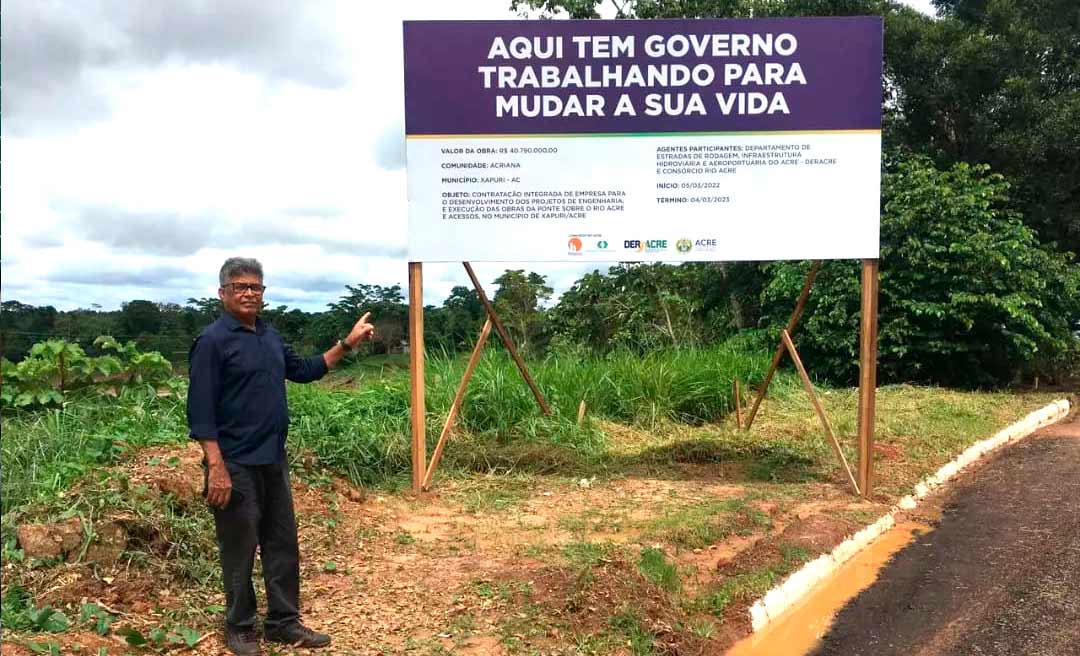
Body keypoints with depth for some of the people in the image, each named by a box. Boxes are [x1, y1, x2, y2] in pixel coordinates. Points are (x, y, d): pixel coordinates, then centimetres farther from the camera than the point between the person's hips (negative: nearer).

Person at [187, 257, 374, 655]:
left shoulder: (270, 336, 11)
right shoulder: (212, 341, -12)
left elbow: (303, 370, 24)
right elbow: (200, 409, -16)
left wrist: (347, 344, 17)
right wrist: (216, 467, -22)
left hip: (274, 460, 7)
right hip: (236, 466, -7)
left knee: (283, 544, 13)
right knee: (239, 550, 6)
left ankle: (284, 622, 26)